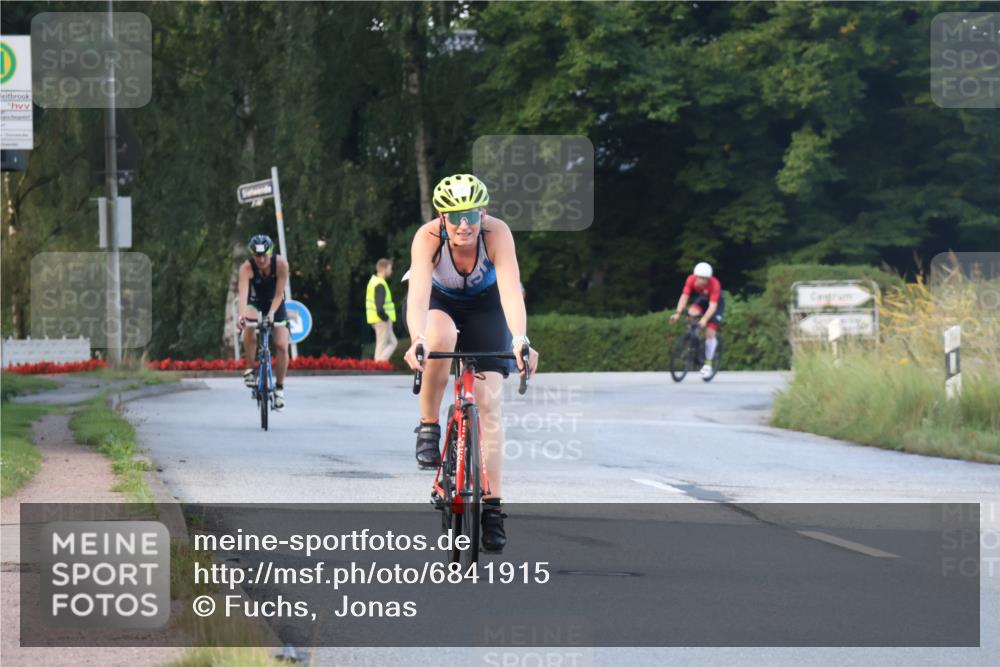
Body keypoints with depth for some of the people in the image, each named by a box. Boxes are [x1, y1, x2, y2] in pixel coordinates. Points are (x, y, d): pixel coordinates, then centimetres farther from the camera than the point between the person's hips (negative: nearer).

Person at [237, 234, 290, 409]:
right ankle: (252, 369, -13)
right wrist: (242, 314, -60)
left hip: (275, 303, 1)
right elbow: (243, 292, -43)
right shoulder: (247, 268, -30)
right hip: (255, 303, -1)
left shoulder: (281, 264, -27)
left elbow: (279, 293, -27)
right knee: (249, 329, -33)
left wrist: (271, 313, -42)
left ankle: (279, 387, 6)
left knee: (282, 345, -11)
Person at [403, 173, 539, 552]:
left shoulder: (497, 234, -33)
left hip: (484, 304, 1)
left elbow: (511, 291, -44)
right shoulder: (428, 237, -34)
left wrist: (521, 341, -60)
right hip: (438, 301, 0)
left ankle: (492, 506, -8)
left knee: (489, 401, -11)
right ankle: (428, 428, -17)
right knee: (441, 336, -37)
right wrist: (417, 341, -62)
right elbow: (418, 296, -44)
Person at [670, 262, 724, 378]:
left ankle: (708, 364, 0)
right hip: (702, 300, 3)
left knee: (710, 333, -12)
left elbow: (712, 306, -41)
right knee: (692, 313, -29)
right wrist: (678, 313, -43)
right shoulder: (691, 280, -27)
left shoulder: (714, 284, -36)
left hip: (717, 303, -3)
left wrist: (704, 319, -55)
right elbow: (684, 297, -30)